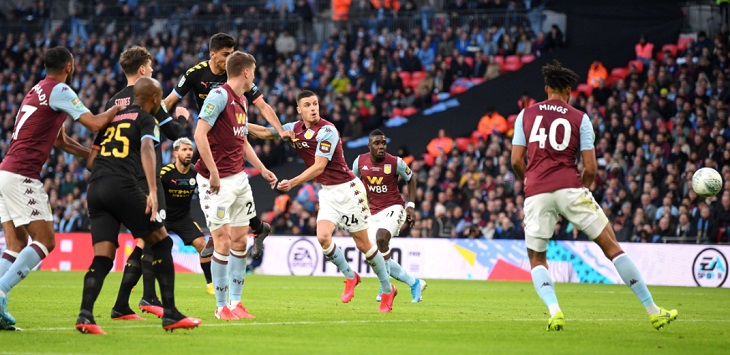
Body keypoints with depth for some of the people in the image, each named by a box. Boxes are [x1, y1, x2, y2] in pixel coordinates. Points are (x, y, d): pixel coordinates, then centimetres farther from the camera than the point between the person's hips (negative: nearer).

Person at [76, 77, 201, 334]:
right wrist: (152, 191, -23)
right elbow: (146, 149, -13)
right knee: (161, 243, 6)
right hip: (122, 185, -6)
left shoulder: (113, 117, 25)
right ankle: (170, 315, 3)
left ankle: (85, 314, -19)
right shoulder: (146, 119, 6)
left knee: (103, 257, 2)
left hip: (95, 188, 6)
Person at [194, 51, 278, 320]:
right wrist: (213, 172, -23)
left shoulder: (242, 101, 14)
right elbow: (200, 134, -21)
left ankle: (235, 302, 15)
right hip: (216, 180, -9)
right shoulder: (219, 96, -13)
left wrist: (262, 169, 25)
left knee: (240, 240, 8)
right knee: (223, 241, -8)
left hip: (238, 177, 9)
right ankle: (221, 306, -1)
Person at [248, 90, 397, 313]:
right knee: (323, 237, -16)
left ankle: (387, 290, 14)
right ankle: (350, 276, 7)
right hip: (327, 192, 6)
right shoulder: (295, 129, 4)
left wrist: (292, 183, -20)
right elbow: (265, 133, 14)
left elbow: (318, 167, -18)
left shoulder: (327, 131, -17)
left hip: (347, 189, -6)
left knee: (363, 244, -1)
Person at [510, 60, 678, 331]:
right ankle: (652, 311, 4)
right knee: (611, 246, 4)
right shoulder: (580, 119, 8)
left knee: (537, 260, 15)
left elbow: (516, 161, 7)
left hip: (535, 193, 1)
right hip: (570, 187, -1)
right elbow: (590, 169, 3)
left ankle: (553, 310, -13)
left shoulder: (526, 115, 12)